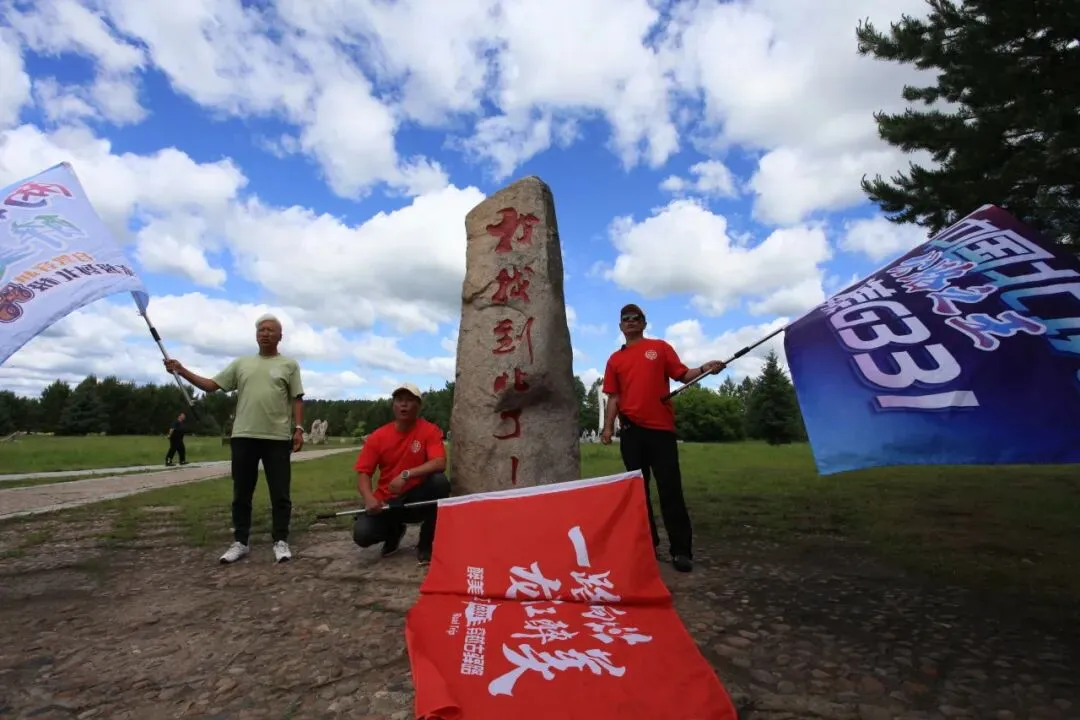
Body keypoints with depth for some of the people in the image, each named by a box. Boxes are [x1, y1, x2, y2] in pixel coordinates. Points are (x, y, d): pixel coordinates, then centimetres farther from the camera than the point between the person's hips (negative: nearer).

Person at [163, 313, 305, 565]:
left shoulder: (289, 365, 5)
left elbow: (297, 399, 0)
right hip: (243, 437, 3)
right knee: (241, 493, 11)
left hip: (278, 438, -3)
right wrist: (182, 371, 0)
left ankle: (281, 541, 12)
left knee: (280, 494, 2)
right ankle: (240, 542, 23)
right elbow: (211, 385, 12)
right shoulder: (241, 363, 15)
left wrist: (299, 428, -9)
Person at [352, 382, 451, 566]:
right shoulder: (378, 436, -5)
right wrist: (369, 498, -26)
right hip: (387, 501, 2)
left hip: (418, 498, -2)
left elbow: (440, 464, -25)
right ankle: (394, 531, 17)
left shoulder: (429, 430, -11)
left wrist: (406, 475, -37)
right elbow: (363, 473, -6)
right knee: (362, 534, -23)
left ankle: (426, 544, -10)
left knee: (440, 482, -32)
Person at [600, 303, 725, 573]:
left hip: (661, 428, -2)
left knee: (670, 490, -1)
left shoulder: (660, 347, 9)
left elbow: (683, 375, 3)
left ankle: (682, 551, 8)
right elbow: (613, 397, 9)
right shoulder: (615, 359, 12)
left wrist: (704, 369, -15)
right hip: (631, 431, 2)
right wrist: (608, 427, 0)